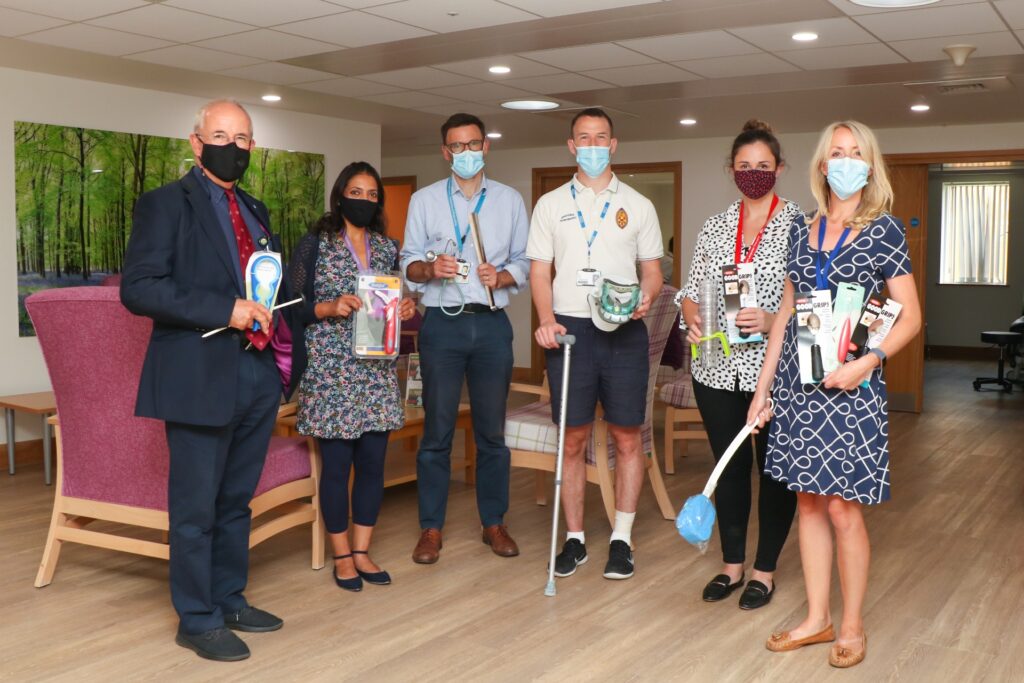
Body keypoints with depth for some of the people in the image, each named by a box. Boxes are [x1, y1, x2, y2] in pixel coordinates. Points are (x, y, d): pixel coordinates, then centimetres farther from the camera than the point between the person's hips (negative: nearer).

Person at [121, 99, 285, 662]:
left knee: (237, 500, 16)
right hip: (200, 377, -7)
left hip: (256, 375, 7)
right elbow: (138, 288, -15)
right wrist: (224, 311, -20)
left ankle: (229, 599, 30)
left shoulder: (254, 211, 17)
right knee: (196, 506, 3)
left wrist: (268, 313, 6)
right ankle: (197, 620, 17)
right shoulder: (166, 204, -5)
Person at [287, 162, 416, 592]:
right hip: (330, 371, -4)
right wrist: (329, 307, -20)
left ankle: (362, 551, 19)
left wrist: (405, 310, -1)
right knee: (336, 464, 0)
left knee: (373, 462, 5)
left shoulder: (387, 249, 13)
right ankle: (342, 555, 16)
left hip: (377, 371, 4)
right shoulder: (315, 244, 0)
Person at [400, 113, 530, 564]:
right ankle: (431, 527, 12)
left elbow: (524, 263, 9)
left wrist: (502, 276, -12)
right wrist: (429, 268, -16)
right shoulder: (424, 200, 9)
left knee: (492, 429, 7)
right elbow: (408, 263, 5)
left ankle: (494, 522, 19)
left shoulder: (510, 200, 11)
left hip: (492, 324, 1)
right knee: (437, 430, 2)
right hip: (442, 323, -1)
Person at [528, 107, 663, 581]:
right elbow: (540, 270, 6)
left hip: (624, 330, 0)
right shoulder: (551, 204, 10)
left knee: (627, 438, 2)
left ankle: (621, 539, 14)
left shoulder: (638, 205, 11)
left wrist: (645, 298, -12)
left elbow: (652, 269, 10)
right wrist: (546, 319, -11)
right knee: (572, 439, 4)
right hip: (570, 328, 0)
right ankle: (574, 538, 16)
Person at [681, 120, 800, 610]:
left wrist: (771, 321, -23)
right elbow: (691, 293, 10)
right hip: (717, 370, 4)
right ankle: (732, 563, 28)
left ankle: (765, 570, 23)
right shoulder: (714, 228, 8)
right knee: (729, 465, 13)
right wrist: (692, 321, -11)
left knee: (775, 468, 8)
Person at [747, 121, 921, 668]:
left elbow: (910, 316, -3)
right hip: (796, 378, 4)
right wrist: (762, 388, 9)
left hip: (849, 383, -4)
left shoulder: (884, 230, -3)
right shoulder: (802, 228, 9)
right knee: (808, 501, 10)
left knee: (843, 510, 0)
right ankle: (817, 618, 24)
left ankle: (852, 627, 19)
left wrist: (866, 362, -19)